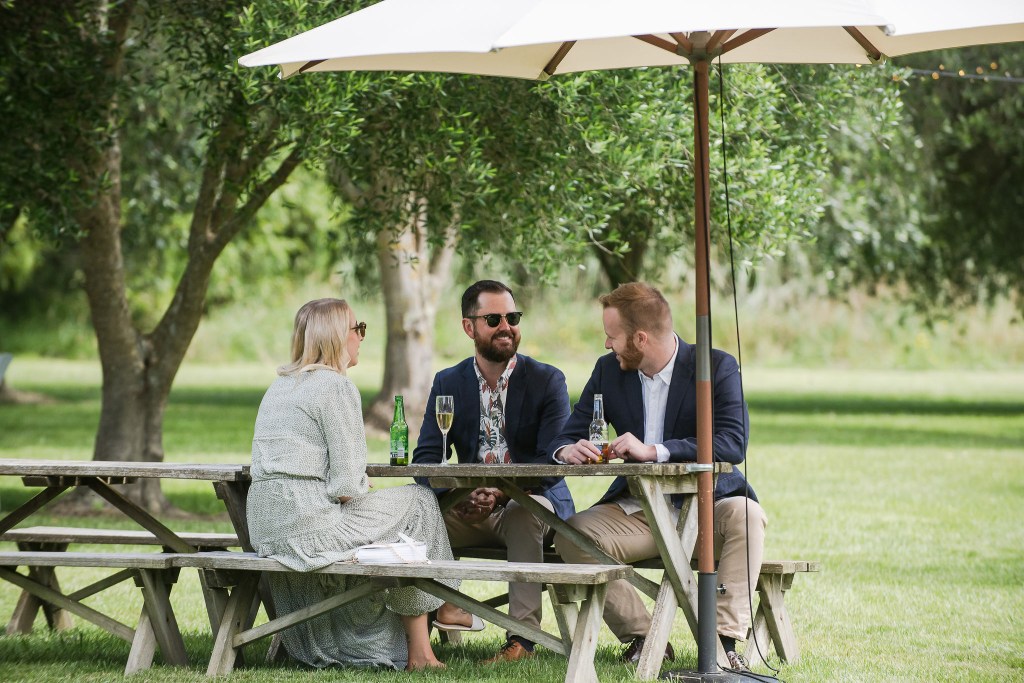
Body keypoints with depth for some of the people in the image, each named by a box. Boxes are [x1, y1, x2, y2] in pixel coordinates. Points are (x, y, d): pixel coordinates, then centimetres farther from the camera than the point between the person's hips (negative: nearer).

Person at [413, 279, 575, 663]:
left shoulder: (547, 381, -3)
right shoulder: (448, 384, 7)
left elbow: (553, 462, -13)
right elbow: (425, 458, -1)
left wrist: (501, 494, -30)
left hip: (532, 503, -3)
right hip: (471, 511, 3)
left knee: (523, 512, -37)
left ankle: (523, 637, -36)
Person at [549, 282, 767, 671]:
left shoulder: (717, 367, -10)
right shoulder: (609, 370, 4)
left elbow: (732, 445, -23)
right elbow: (568, 436, 5)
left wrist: (654, 451, -34)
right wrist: (568, 451, -23)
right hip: (637, 512, 4)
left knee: (745, 515, -35)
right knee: (570, 537, -21)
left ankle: (724, 641, -30)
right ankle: (643, 638, -12)